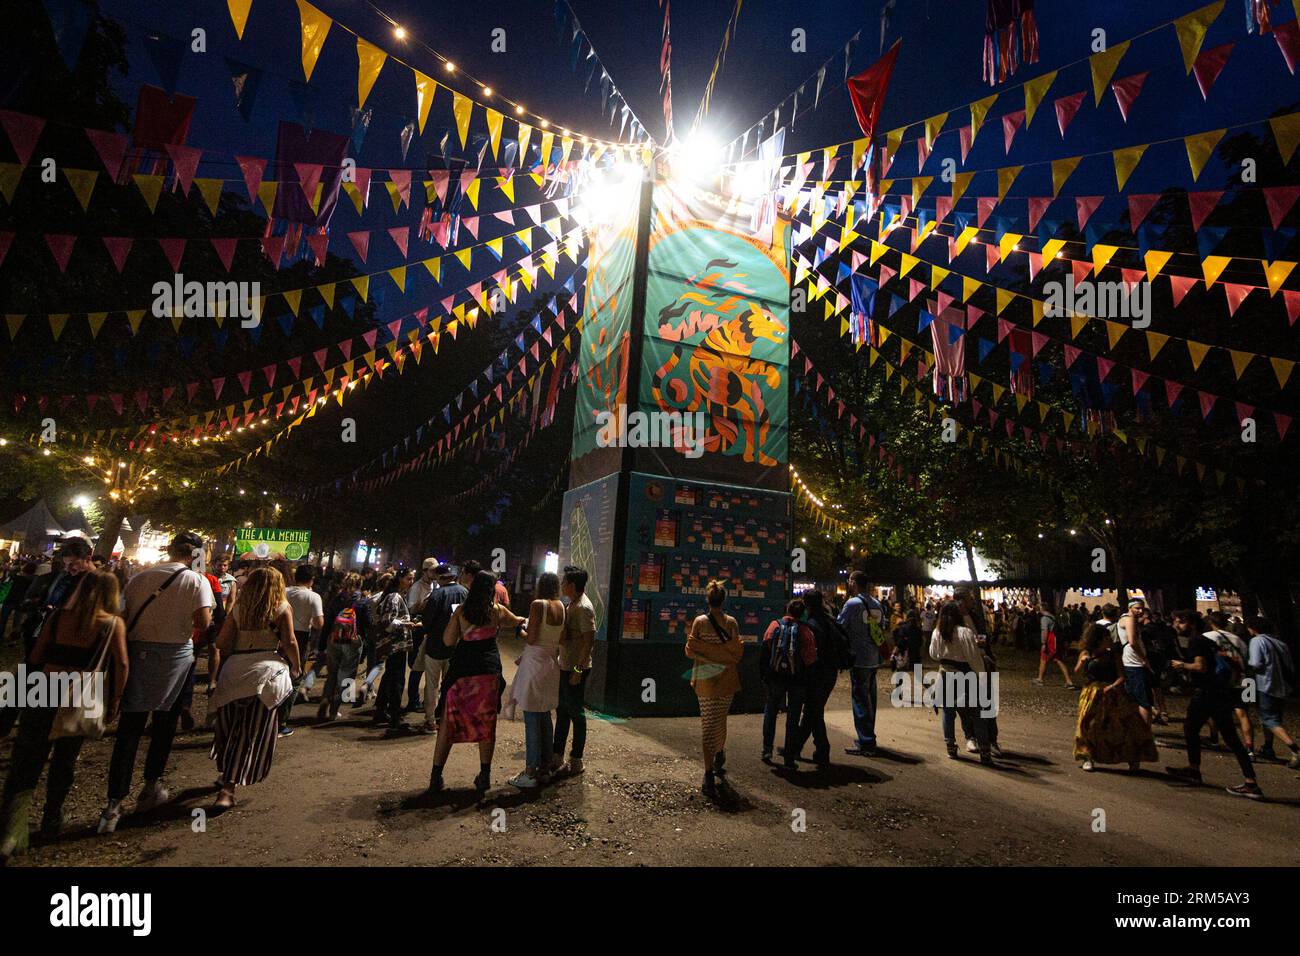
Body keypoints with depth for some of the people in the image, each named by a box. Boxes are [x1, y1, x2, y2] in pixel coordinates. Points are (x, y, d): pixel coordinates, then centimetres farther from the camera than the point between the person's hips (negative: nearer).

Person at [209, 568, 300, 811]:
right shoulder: (282, 607, 0)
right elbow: (289, 642, -6)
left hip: (234, 670, 4)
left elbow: (221, 642, 8)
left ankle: (228, 776, 34)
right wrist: (296, 668, 8)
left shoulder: (239, 608, 11)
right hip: (267, 670, -4)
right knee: (253, 732, 4)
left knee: (231, 728, 18)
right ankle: (228, 787, 6)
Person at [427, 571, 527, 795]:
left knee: (448, 723, 11)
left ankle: (436, 777, 16)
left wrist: (459, 625, 14)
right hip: (488, 671, 0)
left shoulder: (461, 610, -1)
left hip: (461, 670, 0)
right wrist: (525, 620, 42)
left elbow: (448, 640, 1)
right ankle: (484, 776, 17)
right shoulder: (498, 610, -1)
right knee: (486, 724, 11)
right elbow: (516, 622, 20)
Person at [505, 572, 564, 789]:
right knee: (545, 716, 18)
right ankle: (546, 764, 28)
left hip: (535, 663, -7)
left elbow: (531, 639, -16)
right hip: (551, 663, 7)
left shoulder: (538, 604, -16)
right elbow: (561, 639, 8)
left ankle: (531, 772, 8)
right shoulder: (562, 607, 3)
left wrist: (522, 634, 3)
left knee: (532, 720, 1)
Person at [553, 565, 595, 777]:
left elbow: (589, 639, -24)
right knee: (562, 711, 17)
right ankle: (557, 756, 30)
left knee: (575, 712, 2)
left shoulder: (583, 608, -20)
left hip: (575, 669, -10)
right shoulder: (572, 605, 11)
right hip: (565, 666, 10)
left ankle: (576, 762, 15)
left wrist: (578, 670, -23)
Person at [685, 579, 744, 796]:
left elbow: (690, 651, -6)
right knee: (721, 721, 21)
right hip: (727, 678, 2)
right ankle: (719, 762, 37)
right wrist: (737, 680, 12)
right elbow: (737, 654, 2)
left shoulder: (700, 621, -9)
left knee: (708, 725, 1)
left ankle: (709, 776, -5)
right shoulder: (732, 622, -3)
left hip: (705, 679, -2)